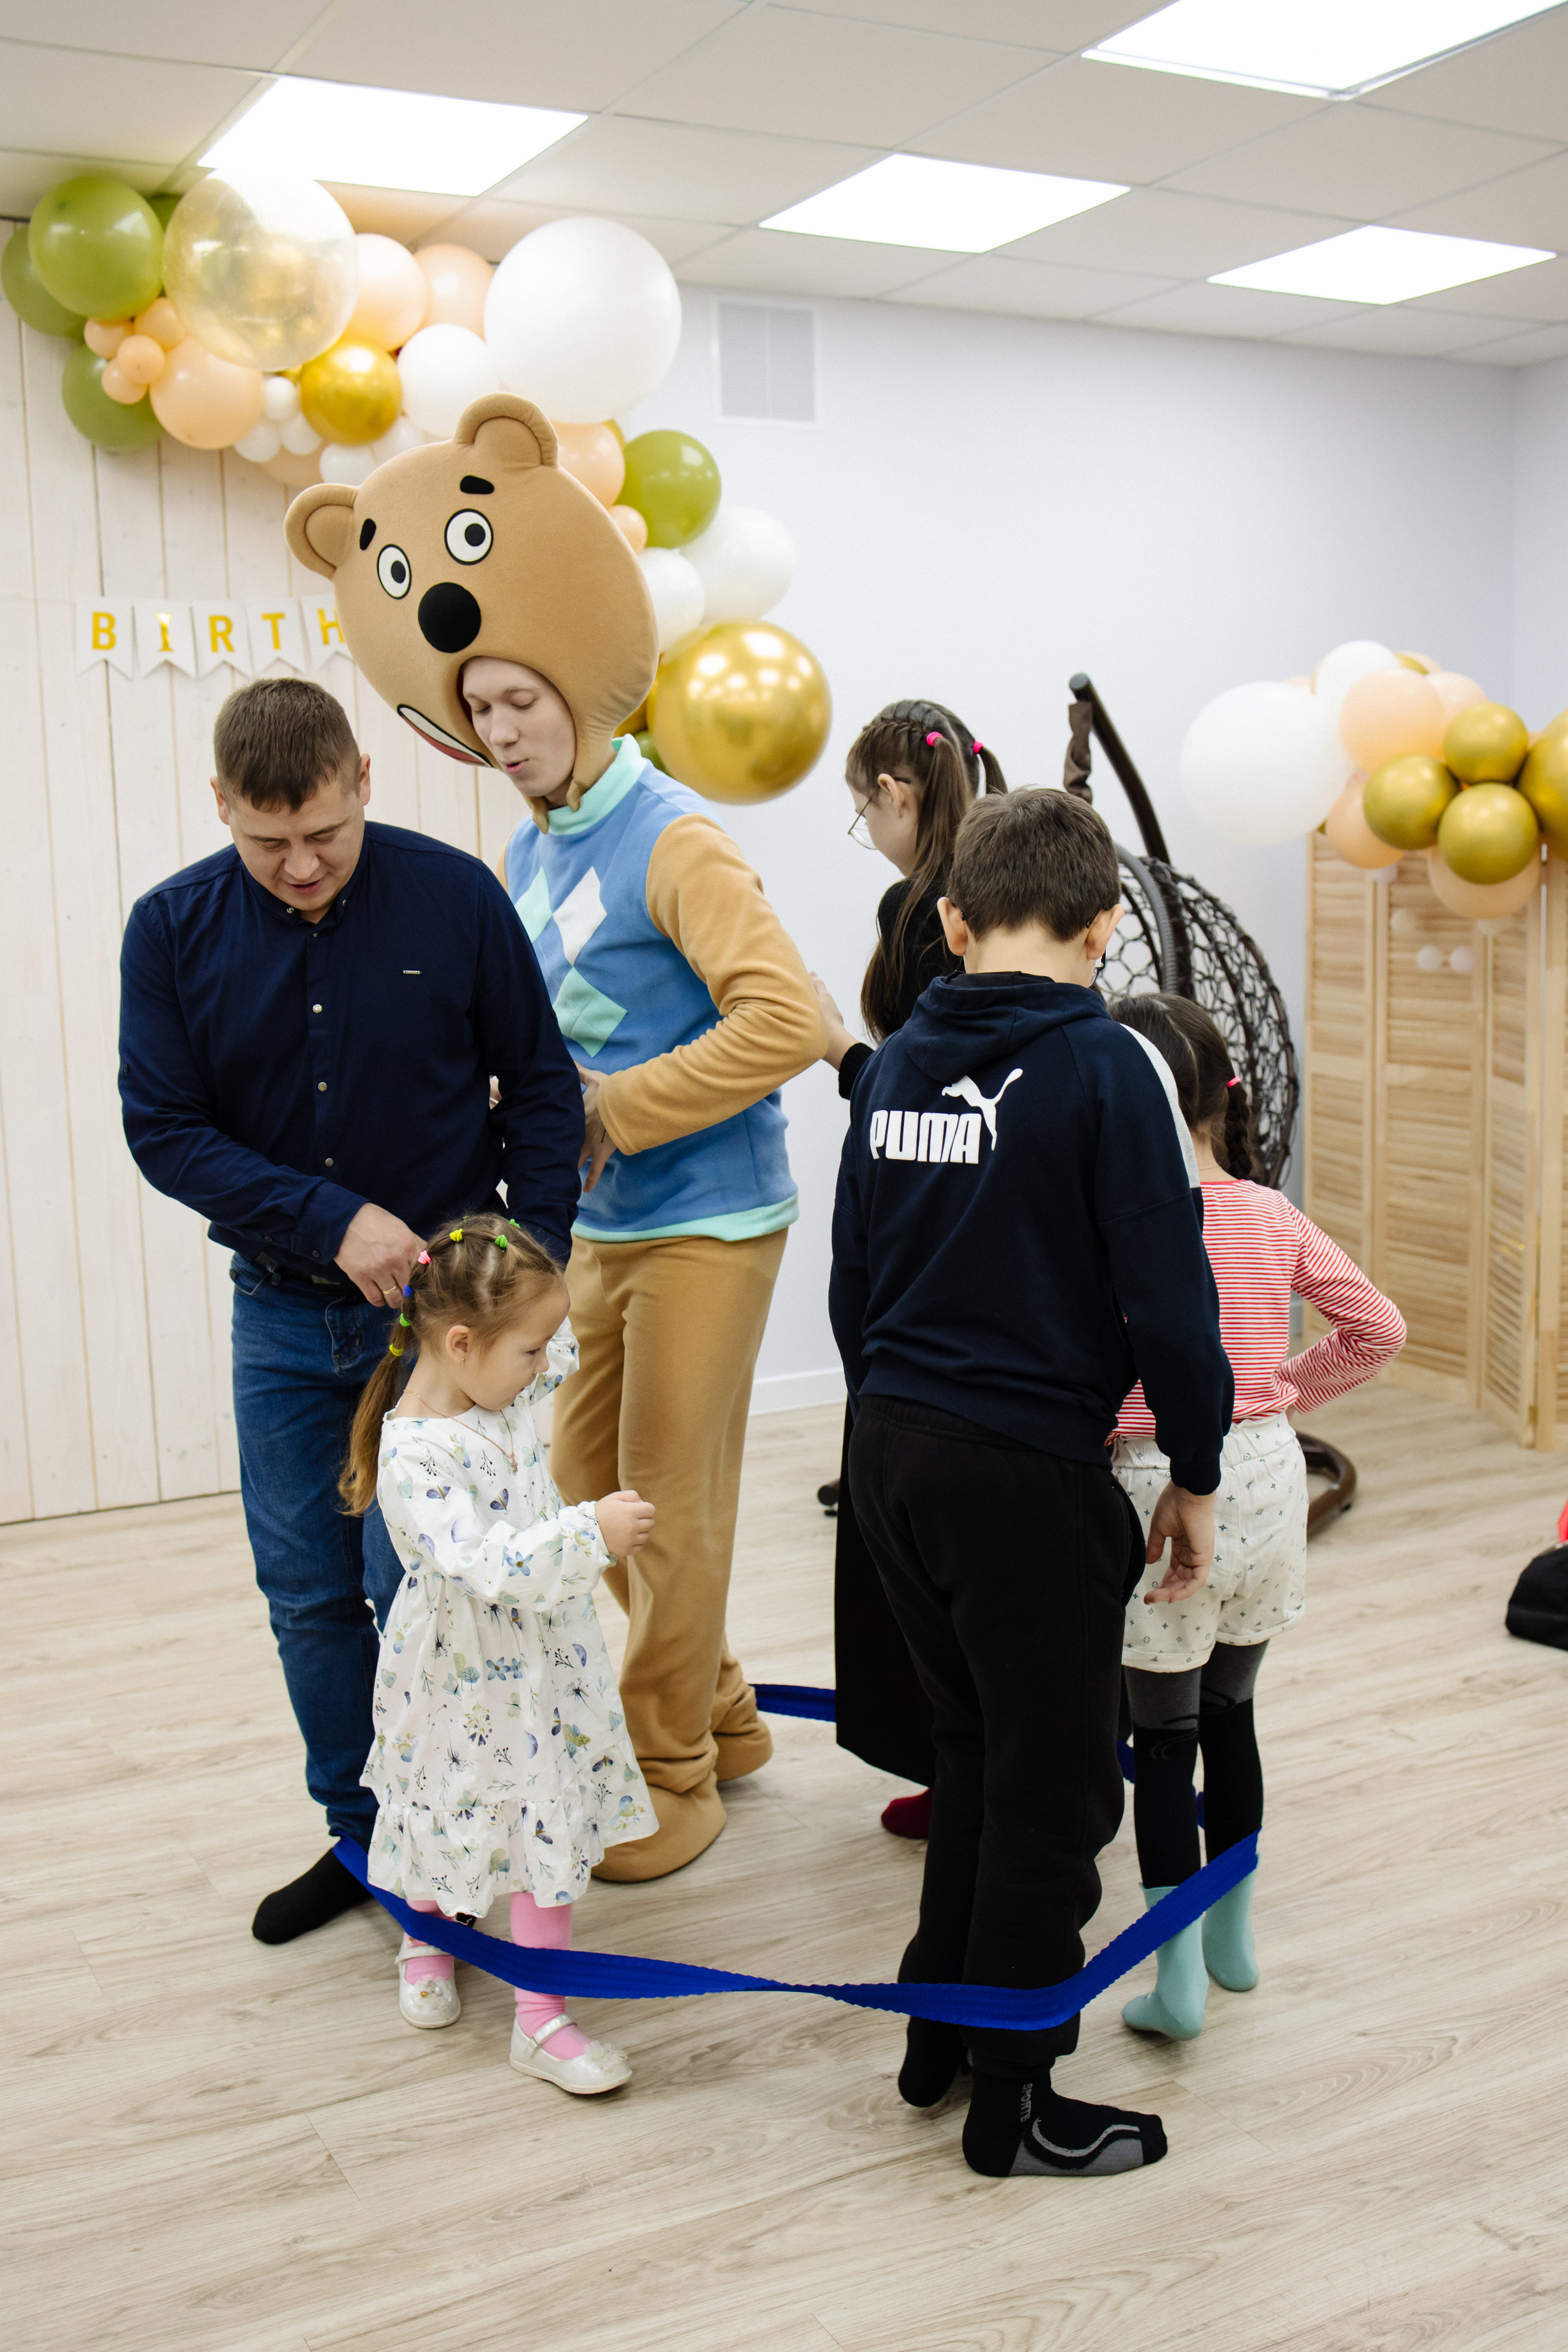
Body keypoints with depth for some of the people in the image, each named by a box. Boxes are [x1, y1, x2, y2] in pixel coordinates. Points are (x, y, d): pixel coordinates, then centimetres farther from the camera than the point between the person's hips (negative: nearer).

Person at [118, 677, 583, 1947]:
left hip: (440, 1308, -3)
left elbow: (540, 1085, -2)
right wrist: (334, 1219, -19)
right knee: (306, 1592, 11)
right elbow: (164, 1129, -7)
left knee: (412, 1583, -1)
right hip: (282, 1313, 3)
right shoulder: (173, 929, -6)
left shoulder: (455, 896, -10)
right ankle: (358, 1835, 30)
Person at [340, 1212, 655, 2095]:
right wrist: (592, 1532, -39)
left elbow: (564, 1345, 20)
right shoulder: (413, 1453, -28)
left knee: (551, 1826, 10)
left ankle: (542, 2018, 22)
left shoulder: (506, 1390, -4)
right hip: (460, 1680, -6)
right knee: (449, 1815, 16)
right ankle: (428, 1939, 48)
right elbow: (486, 1564, -37)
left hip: (543, 1666, 6)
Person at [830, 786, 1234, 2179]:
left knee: (978, 1752, 23)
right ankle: (1014, 2104, 21)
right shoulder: (1106, 1067, -12)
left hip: (891, 1451, 7)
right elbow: (1169, 1297, -14)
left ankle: (940, 2035, 35)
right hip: (1030, 1470, -7)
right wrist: (1195, 1476, -2)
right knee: (1052, 1792, 9)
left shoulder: (898, 1066, 6)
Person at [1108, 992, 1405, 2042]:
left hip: (1161, 1485, -4)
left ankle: (1179, 1976, 10)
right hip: (1268, 1476, 5)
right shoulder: (1274, 1217, -2)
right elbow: (1379, 1327, 5)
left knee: (1164, 1734, 8)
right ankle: (1234, 1935, 32)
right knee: (1231, 1711, 20)